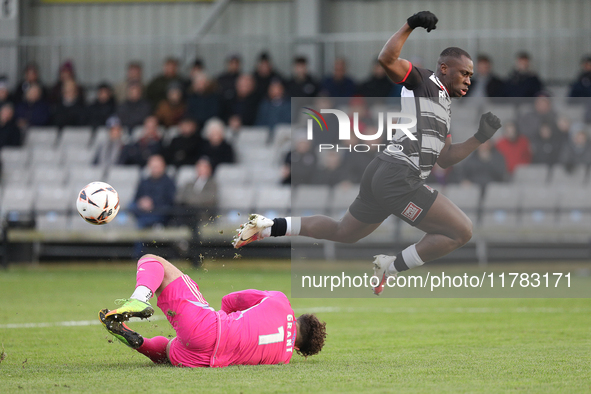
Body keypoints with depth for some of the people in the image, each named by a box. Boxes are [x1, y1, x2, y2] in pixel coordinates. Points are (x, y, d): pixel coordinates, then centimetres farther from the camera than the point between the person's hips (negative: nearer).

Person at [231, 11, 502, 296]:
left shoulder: (443, 105, 24)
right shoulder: (424, 83, -4)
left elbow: (445, 159, 25)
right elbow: (387, 59, -21)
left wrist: (480, 137, 19)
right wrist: (411, 25, -22)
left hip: (380, 175, 10)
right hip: (398, 178, -10)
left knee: (341, 232, 25)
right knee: (461, 232, -8)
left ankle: (269, 227, 19)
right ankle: (392, 267, -8)